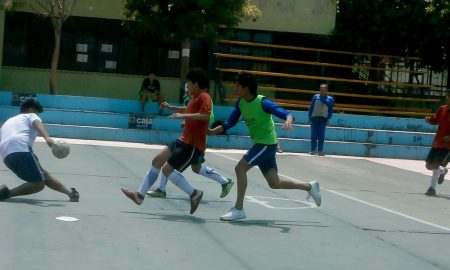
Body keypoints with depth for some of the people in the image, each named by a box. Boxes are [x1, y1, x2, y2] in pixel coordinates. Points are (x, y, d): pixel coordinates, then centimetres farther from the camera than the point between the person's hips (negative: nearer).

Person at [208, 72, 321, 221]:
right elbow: (230, 123, 11)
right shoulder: (240, 103, 3)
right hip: (259, 144, 8)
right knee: (275, 183, 10)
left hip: (267, 143, -8)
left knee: (240, 168, -17)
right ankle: (310, 187, 25)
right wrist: (213, 131, -2)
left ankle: (238, 209, -10)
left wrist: (288, 121, -47)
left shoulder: (262, 102, -19)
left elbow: (287, 114, -24)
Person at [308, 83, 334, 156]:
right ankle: (313, 150, 3)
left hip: (323, 119, 0)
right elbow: (311, 107, 9)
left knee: (321, 135, -2)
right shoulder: (316, 97, 8)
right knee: (314, 135, -1)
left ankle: (320, 150, 1)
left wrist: (328, 119, -2)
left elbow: (330, 110, 9)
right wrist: (310, 117, 2)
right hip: (315, 117, 0)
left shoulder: (330, 99, 7)